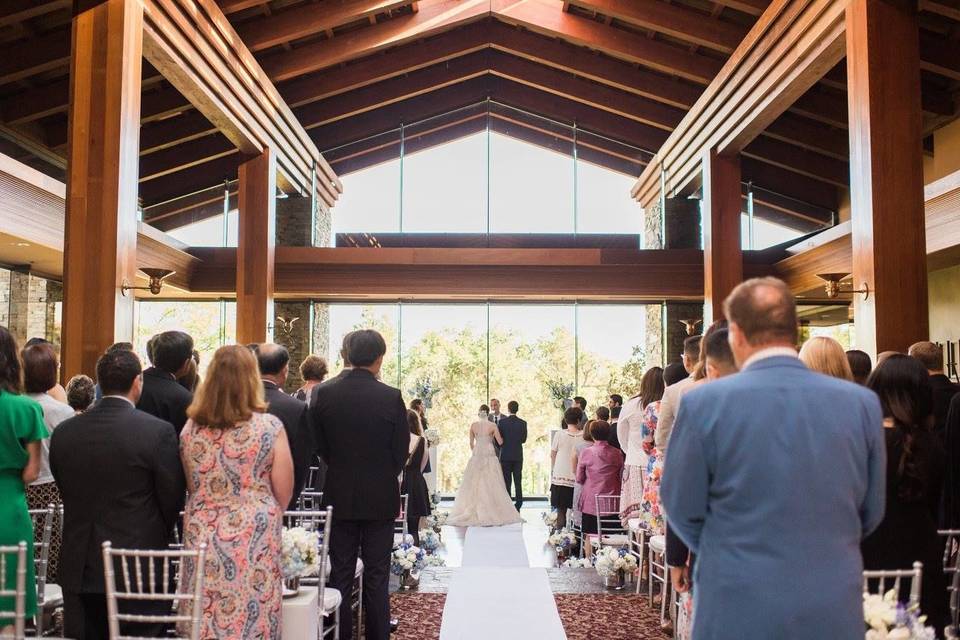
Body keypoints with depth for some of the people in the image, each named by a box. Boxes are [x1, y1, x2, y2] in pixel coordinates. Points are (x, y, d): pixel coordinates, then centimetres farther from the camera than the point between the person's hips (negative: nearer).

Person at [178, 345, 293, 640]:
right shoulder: (269, 427, -9)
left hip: (201, 536, 3)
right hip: (253, 540, -3)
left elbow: (191, 486, 13)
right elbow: (283, 492, -5)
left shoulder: (190, 429, 0)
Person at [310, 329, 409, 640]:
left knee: (340, 577, 12)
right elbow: (401, 453, -5)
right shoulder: (391, 397, -12)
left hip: (339, 498, 2)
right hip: (380, 499, -2)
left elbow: (319, 446, 2)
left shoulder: (322, 393, -6)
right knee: (376, 578, 8)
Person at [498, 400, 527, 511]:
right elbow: (524, 439, 1)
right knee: (518, 480, 7)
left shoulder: (502, 422, -9)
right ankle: (518, 503, 8)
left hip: (505, 455, -1)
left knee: (506, 481, 5)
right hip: (518, 456, 1)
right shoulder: (523, 423, -4)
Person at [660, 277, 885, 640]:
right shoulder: (862, 403, -4)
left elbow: (683, 508, -4)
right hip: (835, 609, 3)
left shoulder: (704, 402, -13)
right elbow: (870, 513, 6)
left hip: (738, 608, -2)